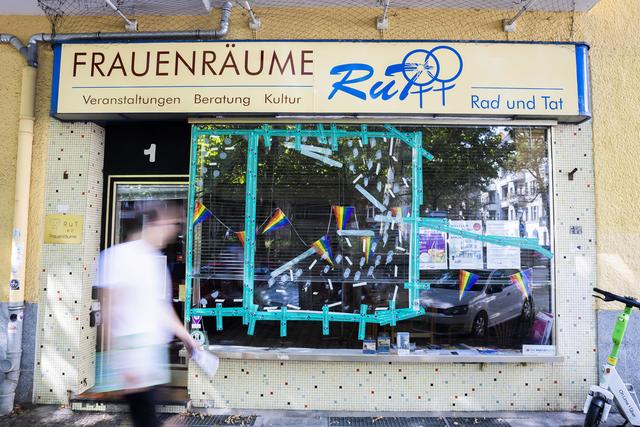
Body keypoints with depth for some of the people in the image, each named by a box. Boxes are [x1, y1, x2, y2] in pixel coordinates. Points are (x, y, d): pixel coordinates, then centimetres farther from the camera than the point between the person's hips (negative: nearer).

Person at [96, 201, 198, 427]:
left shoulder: (156, 258, 13)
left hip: (155, 347, 8)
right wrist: (119, 361, -17)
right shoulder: (119, 255, -11)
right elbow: (109, 310, -14)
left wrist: (184, 335, 24)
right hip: (133, 347, -8)